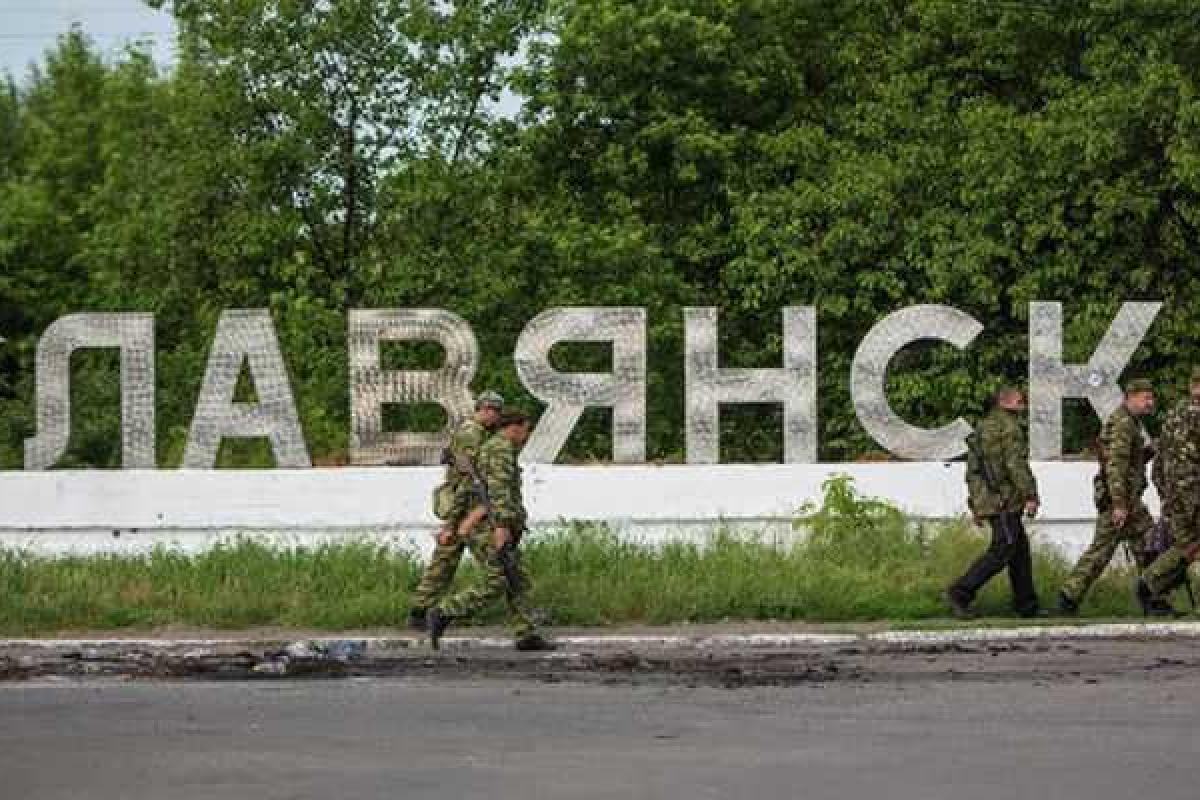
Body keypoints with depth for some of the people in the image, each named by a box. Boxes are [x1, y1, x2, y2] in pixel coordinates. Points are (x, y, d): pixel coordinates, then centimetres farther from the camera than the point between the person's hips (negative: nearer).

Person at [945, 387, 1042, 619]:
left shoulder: (984, 427, 18)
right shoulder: (1008, 426, -10)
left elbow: (973, 468, 19)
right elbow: (1016, 463, -19)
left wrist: (976, 505, 20)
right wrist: (1030, 495, -20)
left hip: (985, 496, 10)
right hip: (1004, 498, -10)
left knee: (1020, 547, 12)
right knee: (1002, 550, -10)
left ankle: (1026, 605, 12)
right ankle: (960, 593, -15)